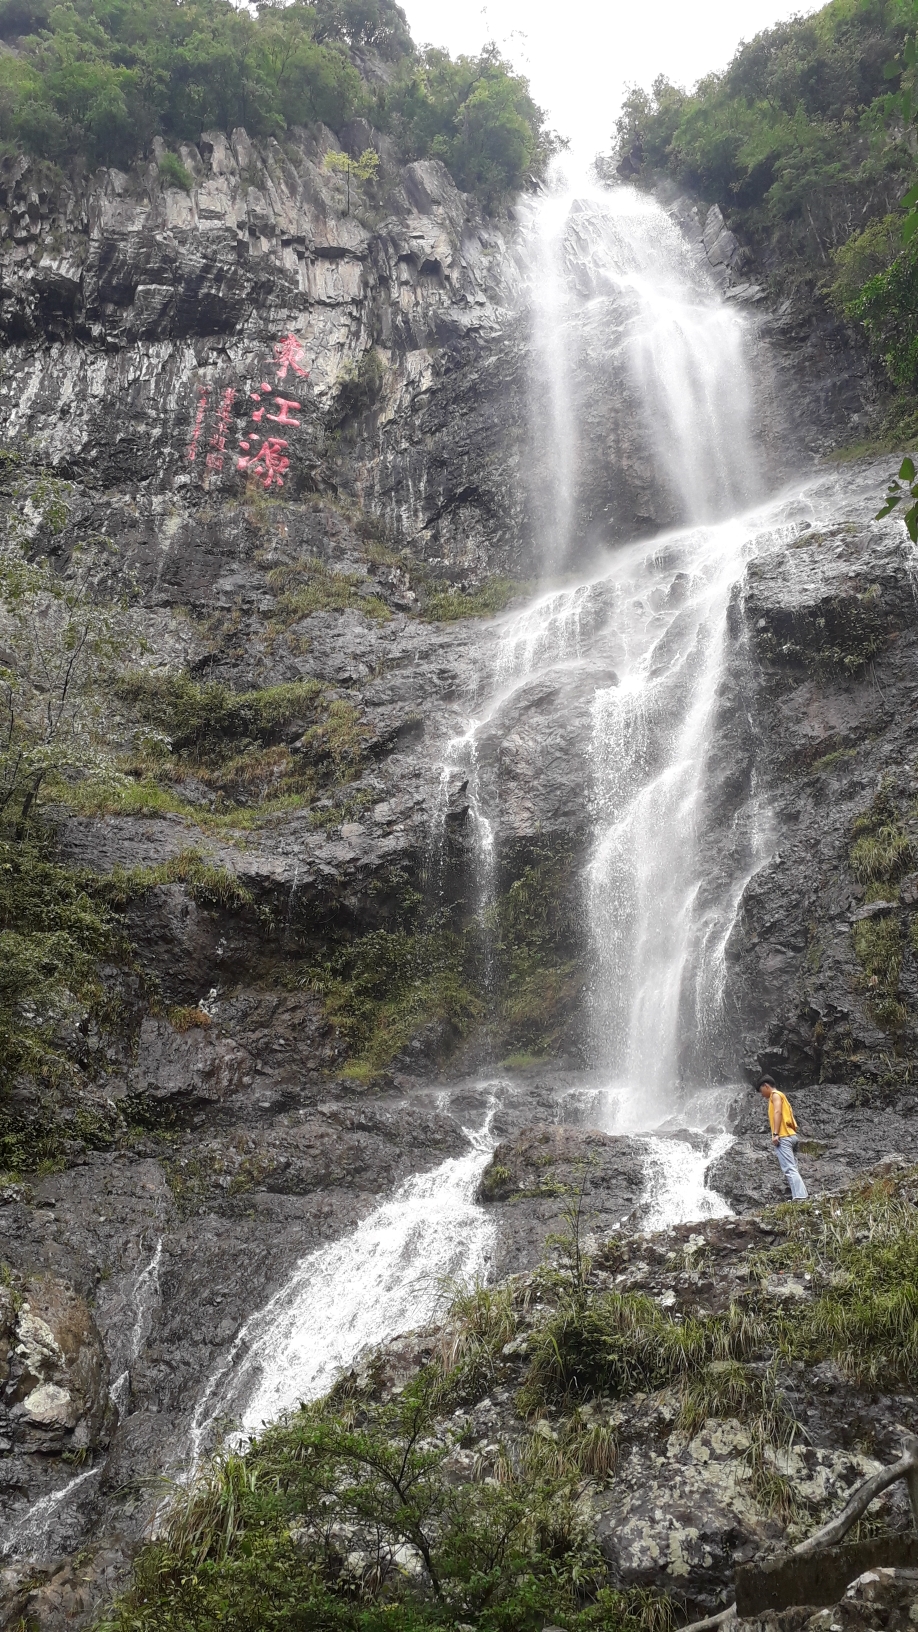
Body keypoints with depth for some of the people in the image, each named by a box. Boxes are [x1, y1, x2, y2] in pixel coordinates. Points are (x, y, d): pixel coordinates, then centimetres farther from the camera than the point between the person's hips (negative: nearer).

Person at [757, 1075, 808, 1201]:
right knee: (792, 1169, 4)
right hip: (791, 1136, 10)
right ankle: (800, 1196, -4)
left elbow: (778, 1112, -13)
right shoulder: (781, 1096, 29)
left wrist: (775, 1134, -21)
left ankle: (799, 1197, -27)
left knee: (789, 1169, -17)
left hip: (782, 1137, -10)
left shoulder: (775, 1094, 3)